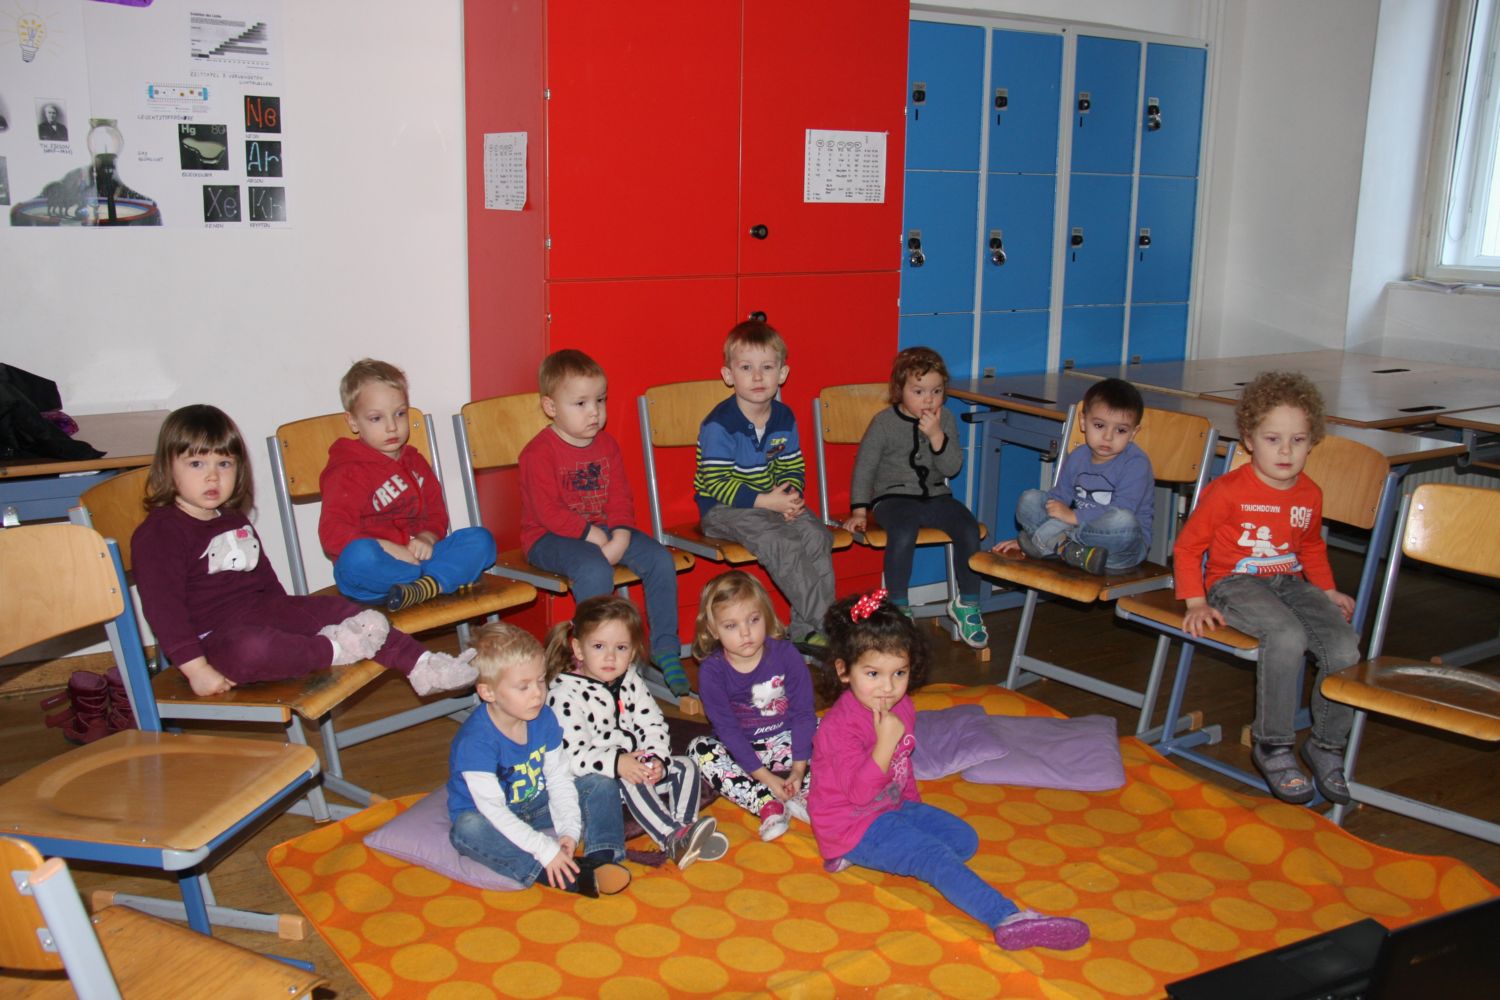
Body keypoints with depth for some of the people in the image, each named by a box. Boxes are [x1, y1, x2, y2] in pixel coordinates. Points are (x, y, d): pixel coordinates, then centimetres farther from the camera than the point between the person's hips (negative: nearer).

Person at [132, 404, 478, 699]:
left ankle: (423, 668, -4)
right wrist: (196, 669, -25)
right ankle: (332, 649, -23)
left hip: (262, 610, 8)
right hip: (214, 637, -8)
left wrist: (290, 614, 18)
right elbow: (164, 607, -18)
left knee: (356, 614, -5)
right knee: (251, 648, -42)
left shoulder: (234, 521, 17)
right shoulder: (159, 532, -10)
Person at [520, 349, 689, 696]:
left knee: (660, 558, -11)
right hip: (549, 538, -6)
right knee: (595, 570, -36)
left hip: (604, 530, 7)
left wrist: (620, 538, -15)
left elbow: (620, 497, 3)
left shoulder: (606, 444, 8)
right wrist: (592, 536, -22)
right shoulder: (539, 453, -12)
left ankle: (666, 650, -1)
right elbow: (548, 512, -18)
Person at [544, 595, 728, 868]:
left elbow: (653, 725, 1)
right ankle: (673, 839, -44)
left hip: (632, 767, 7)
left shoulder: (630, 682, 6)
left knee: (685, 766, -5)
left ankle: (685, 828, -28)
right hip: (584, 782, -7)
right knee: (603, 784, -36)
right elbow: (571, 754, -24)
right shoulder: (564, 694, -16)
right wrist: (616, 763, -35)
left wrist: (656, 760, -20)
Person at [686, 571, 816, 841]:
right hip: (741, 750, 0)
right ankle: (767, 805, -33)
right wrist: (764, 777, -21)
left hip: (787, 742, 0)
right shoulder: (711, 670, -16)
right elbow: (727, 728, -16)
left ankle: (800, 797, -29)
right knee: (699, 750, -26)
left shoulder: (785, 654, -15)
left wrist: (799, 768, -20)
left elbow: (804, 712, -12)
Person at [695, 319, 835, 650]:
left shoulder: (784, 417, 5)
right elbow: (716, 483, -19)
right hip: (723, 510, -6)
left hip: (773, 502, 6)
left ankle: (806, 631, -13)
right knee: (779, 544, -29)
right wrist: (765, 501, -24)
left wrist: (791, 494, -11)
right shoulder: (719, 424, -15)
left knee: (816, 534, -19)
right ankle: (823, 622, -20)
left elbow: (794, 467, 13)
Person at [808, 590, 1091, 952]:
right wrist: (884, 742, -37)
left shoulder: (901, 708, 1)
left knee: (965, 838, 3)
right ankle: (1008, 919, -29)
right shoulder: (840, 726, -26)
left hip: (894, 805, 10)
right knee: (935, 857, -23)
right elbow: (859, 792, -30)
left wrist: (913, 804, 13)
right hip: (854, 825, -9)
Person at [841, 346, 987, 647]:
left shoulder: (945, 420, 5)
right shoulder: (884, 423, -3)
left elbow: (952, 468, -2)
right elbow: (864, 467, 2)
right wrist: (859, 510, -3)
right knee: (903, 533, -35)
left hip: (936, 496, 4)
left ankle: (967, 603, -1)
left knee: (969, 528, -21)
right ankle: (898, 608, -19)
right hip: (893, 497, -3)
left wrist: (937, 436, -17)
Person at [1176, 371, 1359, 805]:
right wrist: (1195, 603, -10)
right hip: (1235, 583, -6)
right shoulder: (1228, 491, -8)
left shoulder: (1310, 495, 10)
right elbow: (1187, 547, -2)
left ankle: (1327, 746, 1)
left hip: (1290, 583, 6)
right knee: (1287, 636, -35)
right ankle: (1273, 746, -18)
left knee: (1345, 646, -20)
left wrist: (1327, 590, 17)